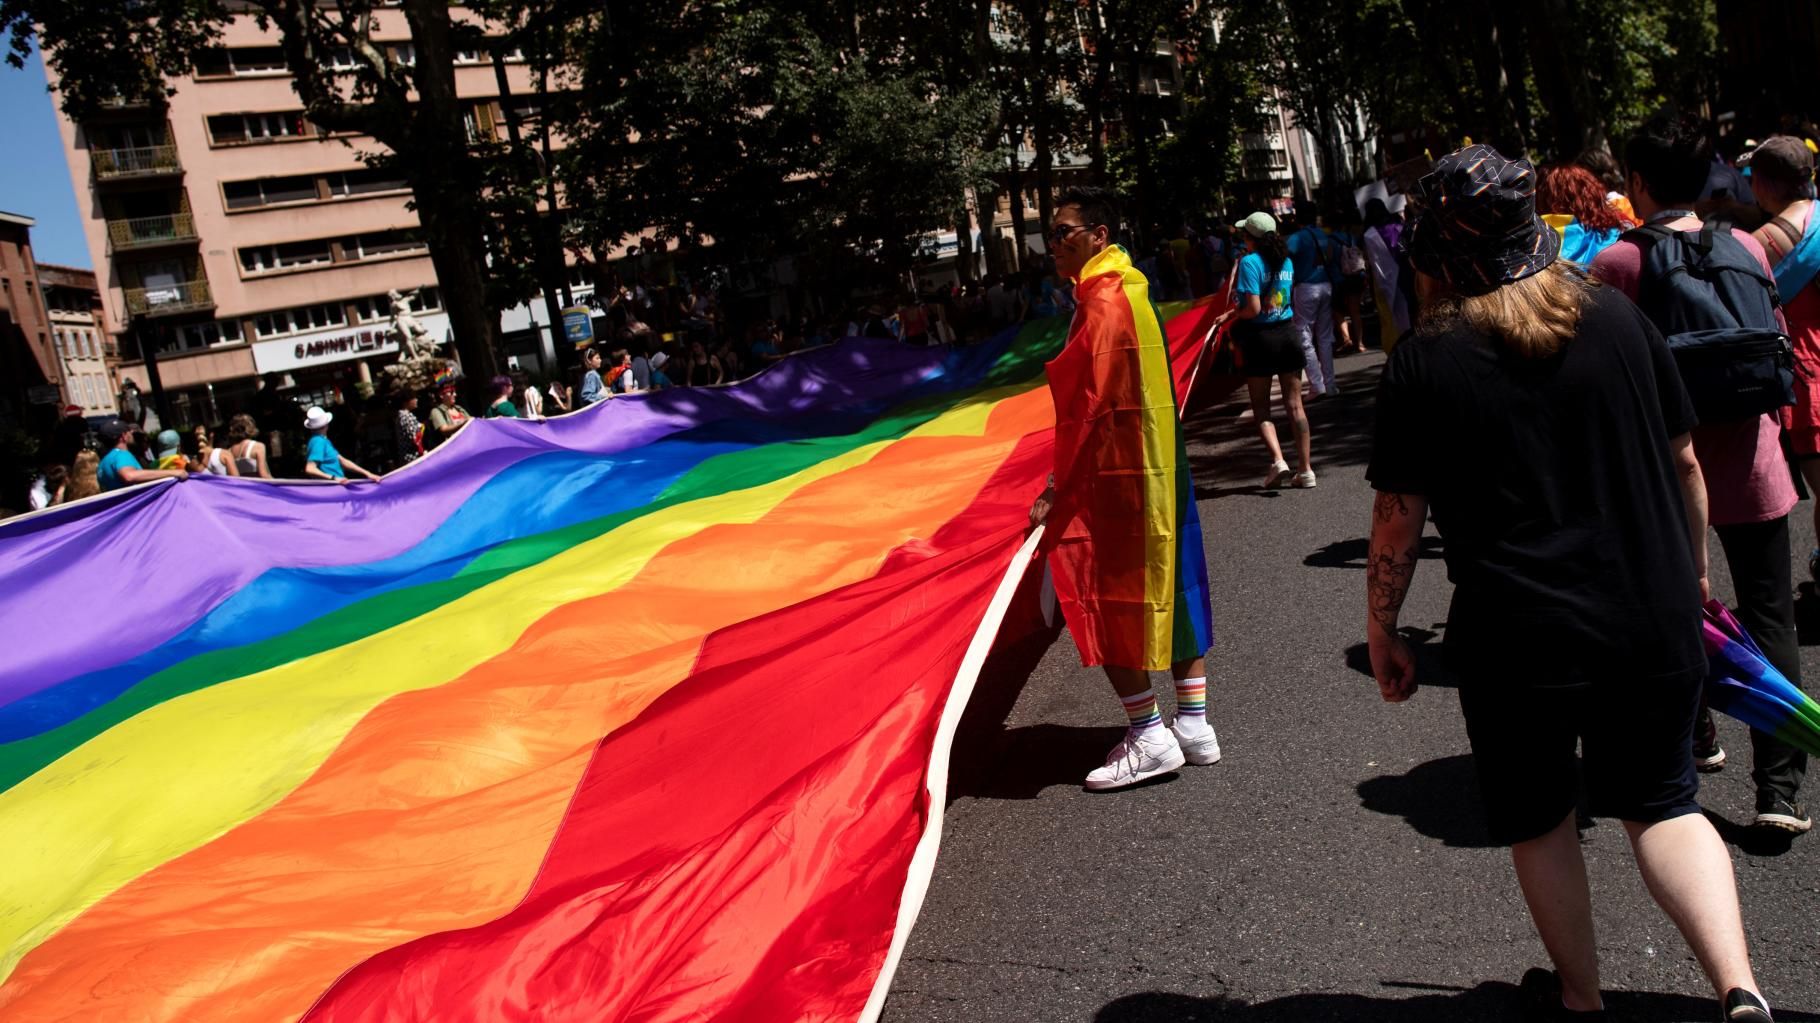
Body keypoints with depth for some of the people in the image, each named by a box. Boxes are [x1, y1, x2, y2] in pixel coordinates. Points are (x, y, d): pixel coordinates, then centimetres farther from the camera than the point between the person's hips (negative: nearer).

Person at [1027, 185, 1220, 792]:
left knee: (1104, 601, -1)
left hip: (1116, 476, -10)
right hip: (1158, 469, 10)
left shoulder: (1102, 302, -17)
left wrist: (1055, 490, -15)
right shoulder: (1127, 290, 12)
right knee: (1168, 588, 13)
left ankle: (1150, 738, 3)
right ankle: (1193, 725, 21)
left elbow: (1086, 408, -20)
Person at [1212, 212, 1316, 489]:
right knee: (1294, 404, 8)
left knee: (1261, 407, 8)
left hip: (1260, 337, -5)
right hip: (1288, 333, 5)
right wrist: (1235, 312, 14)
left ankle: (1278, 461, -9)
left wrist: (1230, 315, -2)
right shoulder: (1286, 261, 7)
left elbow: (1253, 308, -20)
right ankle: (1305, 469, 9)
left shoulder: (1250, 262, -13)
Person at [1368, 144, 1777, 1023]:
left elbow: (1397, 523, -8)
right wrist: (1691, 570, 21)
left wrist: (1381, 632, 5)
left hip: (1517, 638, -3)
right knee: (1660, 800, 21)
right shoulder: (1616, 315, -1)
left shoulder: (1423, 364, -11)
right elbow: (1685, 461, 7)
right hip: (1653, 619, 3)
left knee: (1539, 820, 19)